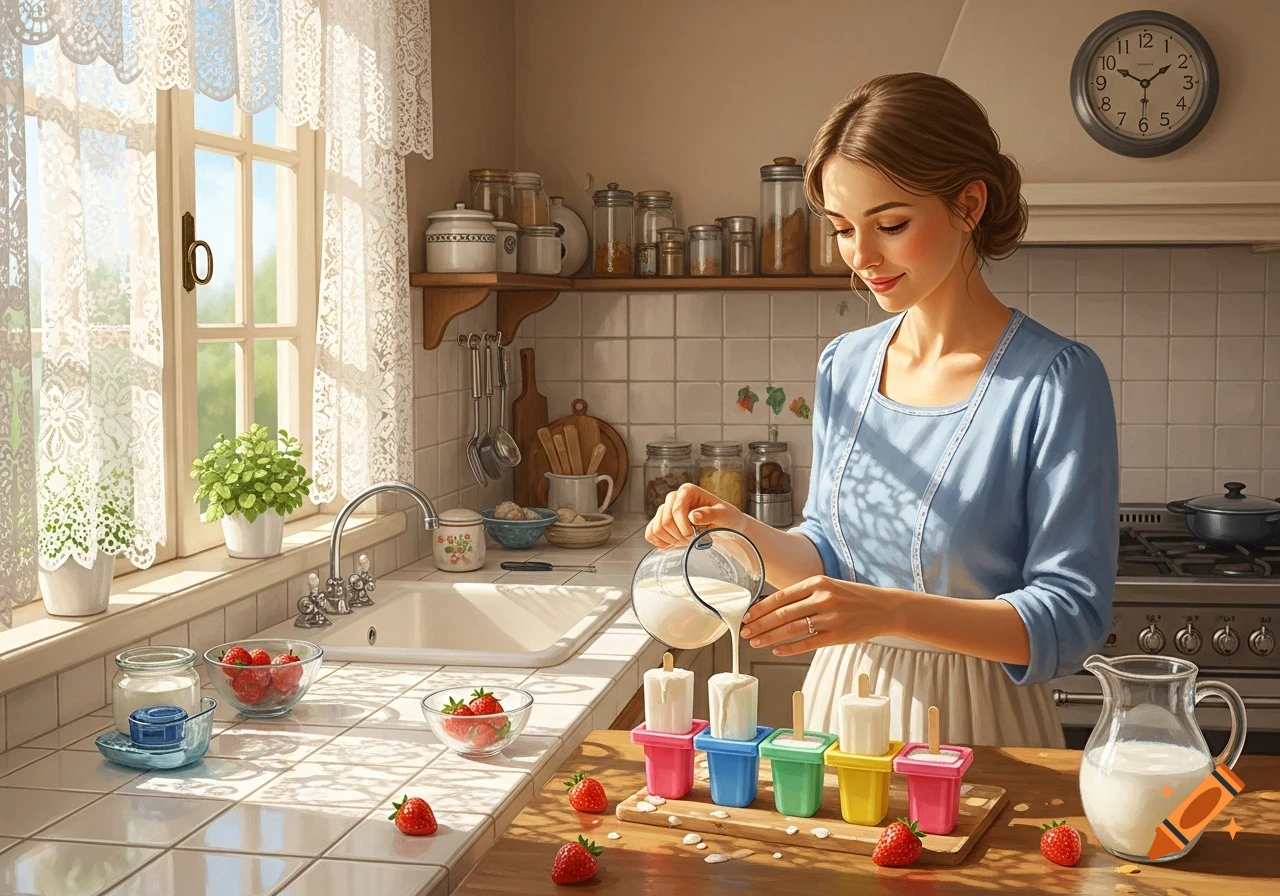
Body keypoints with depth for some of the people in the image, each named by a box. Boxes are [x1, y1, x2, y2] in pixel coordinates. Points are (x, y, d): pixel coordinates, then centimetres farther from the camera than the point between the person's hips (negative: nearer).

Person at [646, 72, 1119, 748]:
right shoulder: (845, 367, 1)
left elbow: (1072, 616, -20)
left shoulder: (1055, 381, -17)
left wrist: (891, 610, -31)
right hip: (841, 701, 5)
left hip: (974, 723, -5)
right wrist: (740, 532, -9)